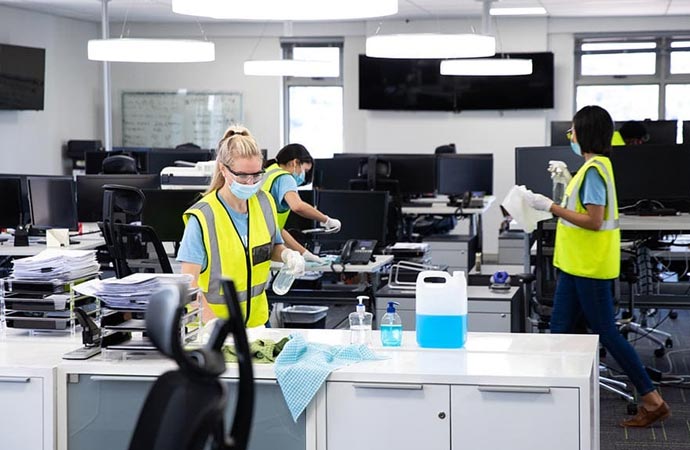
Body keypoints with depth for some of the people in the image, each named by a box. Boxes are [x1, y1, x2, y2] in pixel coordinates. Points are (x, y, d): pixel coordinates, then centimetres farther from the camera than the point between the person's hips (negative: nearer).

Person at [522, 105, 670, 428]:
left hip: (591, 267, -10)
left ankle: (653, 401, 4)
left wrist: (549, 206, -21)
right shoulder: (593, 166, 12)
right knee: (560, 329, 11)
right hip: (577, 265, 10)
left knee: (606, 333, -4)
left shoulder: (594, 169, -18)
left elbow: (594, 221, -23)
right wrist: (567, 182, 15)